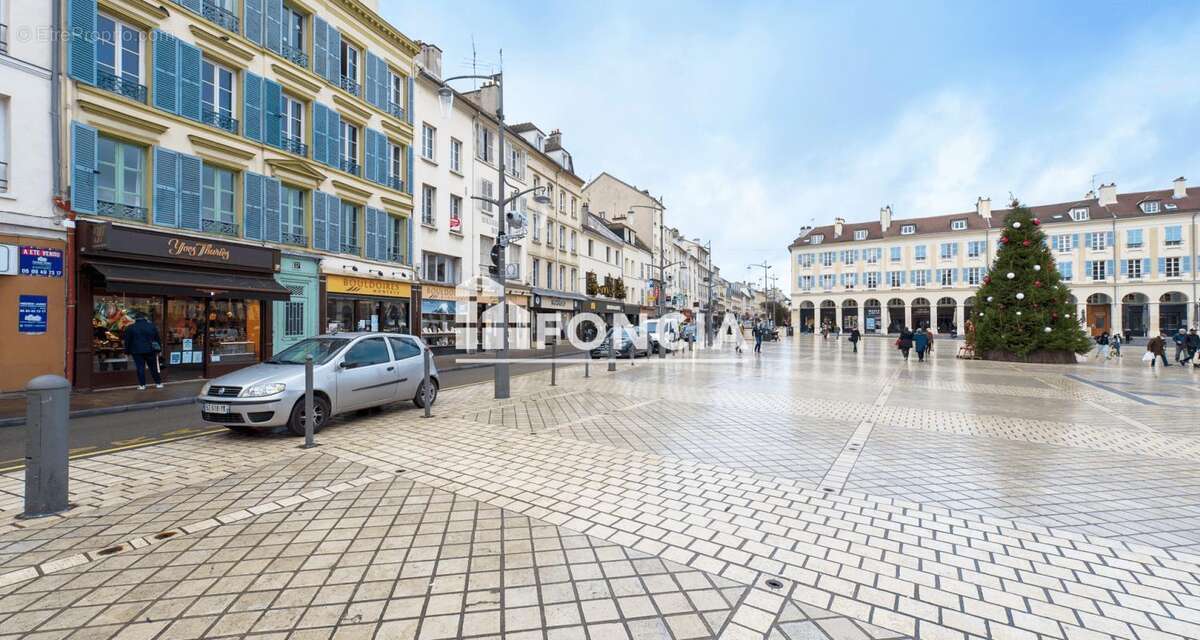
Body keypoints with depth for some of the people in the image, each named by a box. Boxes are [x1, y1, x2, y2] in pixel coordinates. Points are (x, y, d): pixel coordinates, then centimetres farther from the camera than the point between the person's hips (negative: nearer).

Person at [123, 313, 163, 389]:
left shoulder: (130, 328, 0)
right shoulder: (152, 326, 3)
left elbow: (127, 341, 3)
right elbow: (158, 339, 5)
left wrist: (127, 351, 10)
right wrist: (159, 349, 12)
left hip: (137, 351, -1)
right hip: (150, 350, 1)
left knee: (140, 368, 1)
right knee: (153, 367, 7)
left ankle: (142, 385, 0)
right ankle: (158, 383, 9)